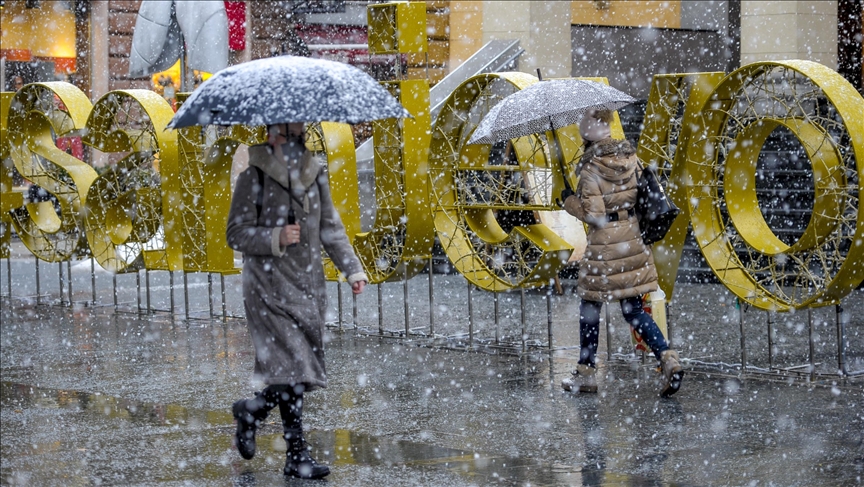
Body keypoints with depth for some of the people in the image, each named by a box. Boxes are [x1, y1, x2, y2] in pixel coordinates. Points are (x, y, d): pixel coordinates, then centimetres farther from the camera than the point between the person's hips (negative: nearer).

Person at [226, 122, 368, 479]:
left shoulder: (314, 175, 11)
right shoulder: (254, 178, -5)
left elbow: (331, 228, 15)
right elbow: (236, 233, -5)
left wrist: (353, 269, 4)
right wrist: (277, 238, -19)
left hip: (308, 285, 6)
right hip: (270, 286, -6)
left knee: (304, 367, 5)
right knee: (293, 367, -13)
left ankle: (251, 410, 31)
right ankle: (297, 456, -7)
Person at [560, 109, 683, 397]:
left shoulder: (590, 168, -16)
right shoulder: (631, 158, 2)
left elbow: (594, 215, -17)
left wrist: (569, 201, -3)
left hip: (604, 245, -6)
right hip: (633, 241, 6)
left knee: (590, 308, 10)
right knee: (634, 311, 9)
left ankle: (585, 374, 17)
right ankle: (669, 360, -9)